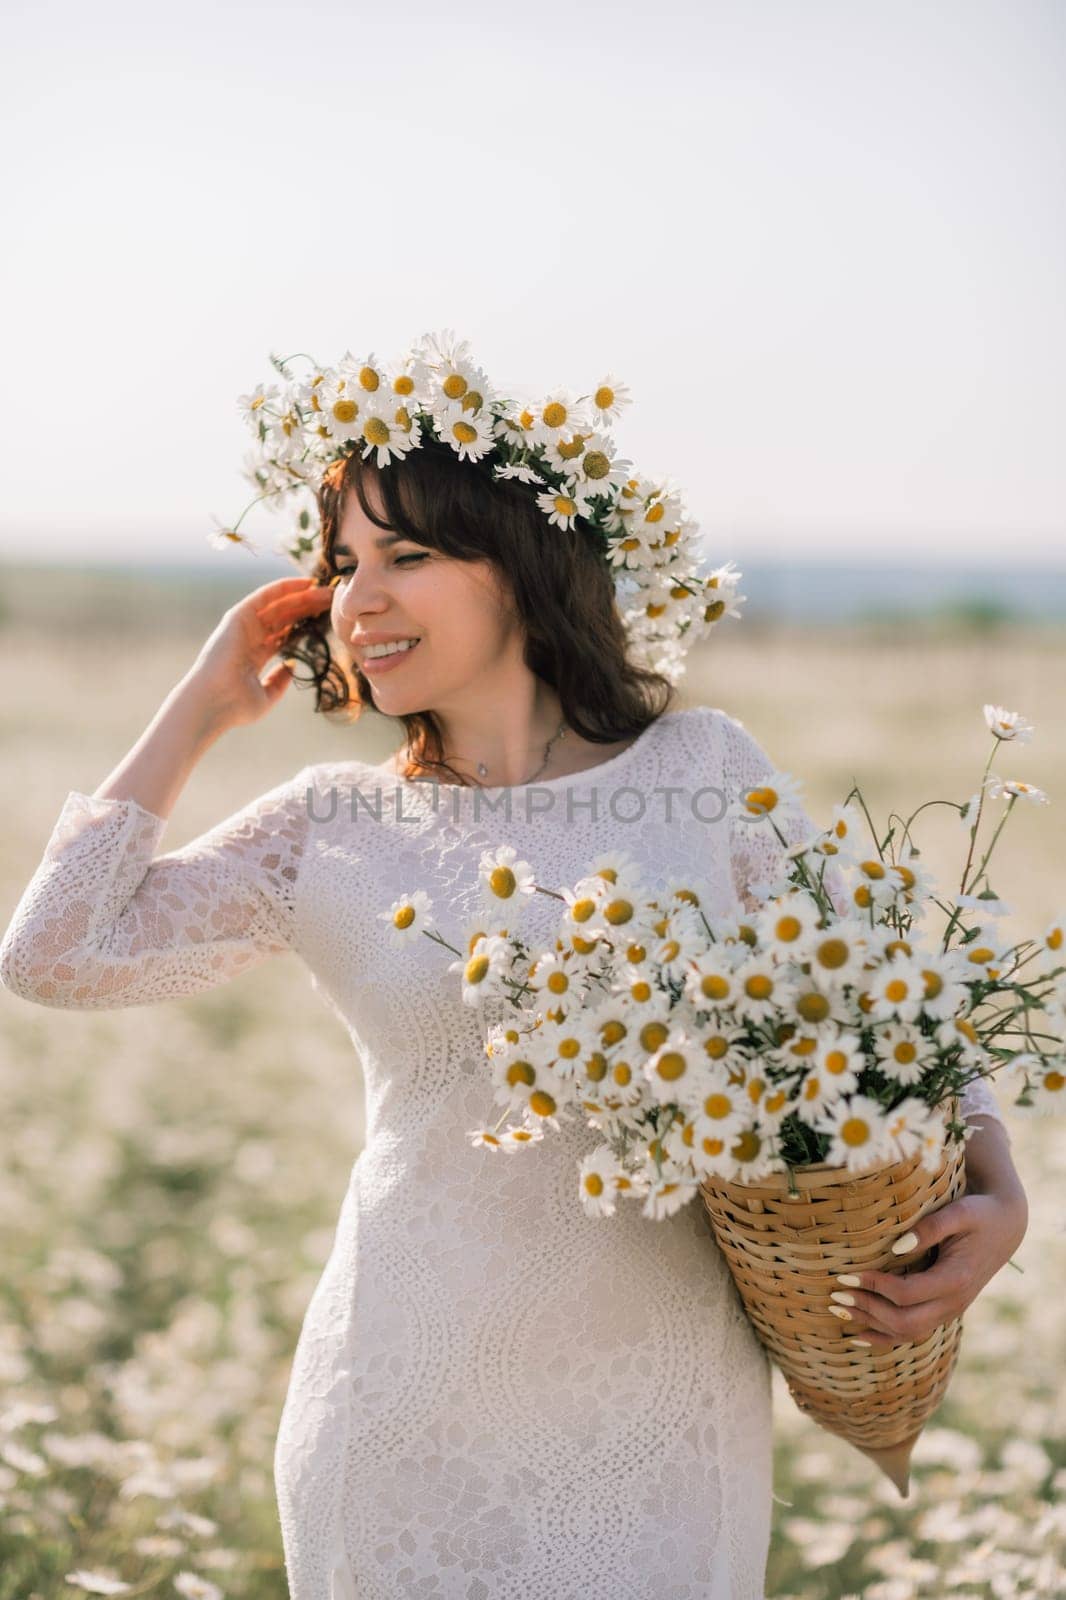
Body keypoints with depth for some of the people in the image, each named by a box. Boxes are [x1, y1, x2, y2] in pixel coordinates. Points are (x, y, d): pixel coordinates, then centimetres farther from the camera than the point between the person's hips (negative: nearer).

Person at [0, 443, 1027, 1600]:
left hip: (669, 1419, 0)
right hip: (412, 1417, 0)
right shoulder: (332, 828, 0)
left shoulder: (702, 768, -1)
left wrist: (995, 1195, -10)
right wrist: (199, 709, -2)